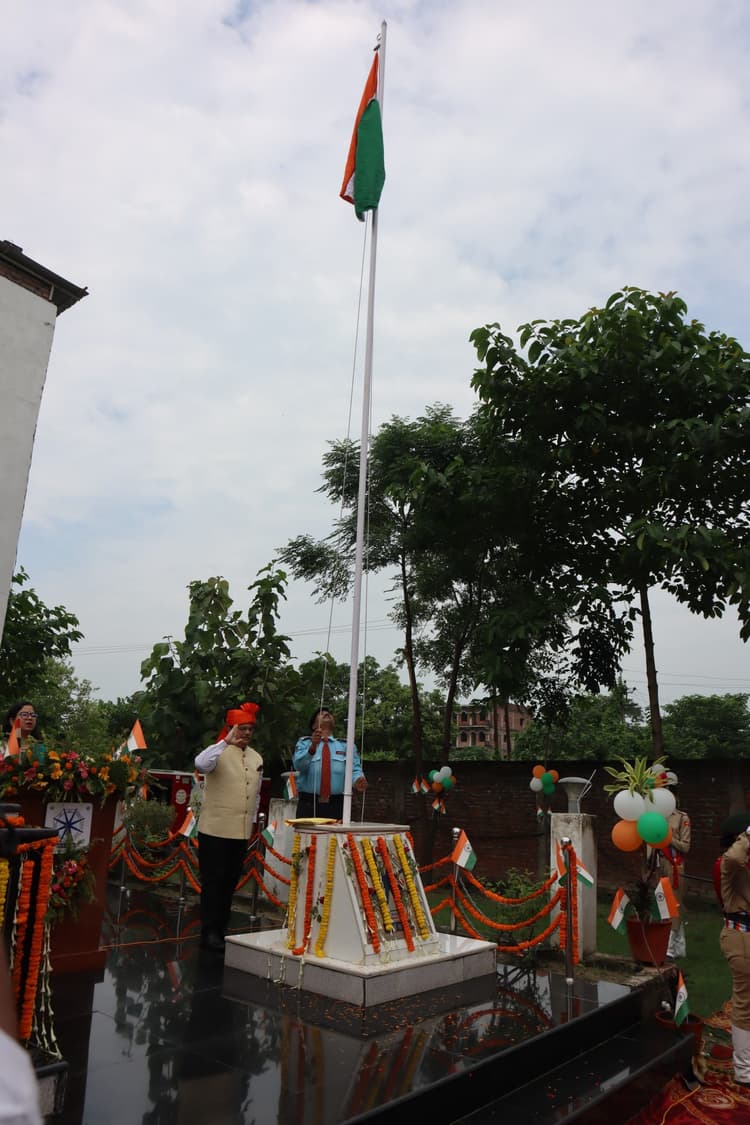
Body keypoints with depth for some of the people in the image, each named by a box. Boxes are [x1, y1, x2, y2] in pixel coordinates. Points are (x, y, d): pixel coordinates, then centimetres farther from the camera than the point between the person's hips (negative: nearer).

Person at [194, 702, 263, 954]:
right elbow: (201, 764, -32)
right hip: (215, 829, -6)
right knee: (213, 881, 1)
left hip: (242, 831, 6)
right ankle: (209, 933, 9)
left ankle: (221, 929, 23)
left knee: (230, 882, 12)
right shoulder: (220, 752, -8)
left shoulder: (257, 758, 10)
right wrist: (226, 742, -32)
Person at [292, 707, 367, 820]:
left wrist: (358, 779, -22)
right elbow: (299, 765, -9)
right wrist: (313, 747, -27)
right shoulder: (305, 743, 10)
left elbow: (354, 769, 2)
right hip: (309, 804, -1)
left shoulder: (345, 745, 14)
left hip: (337, 805, 1)